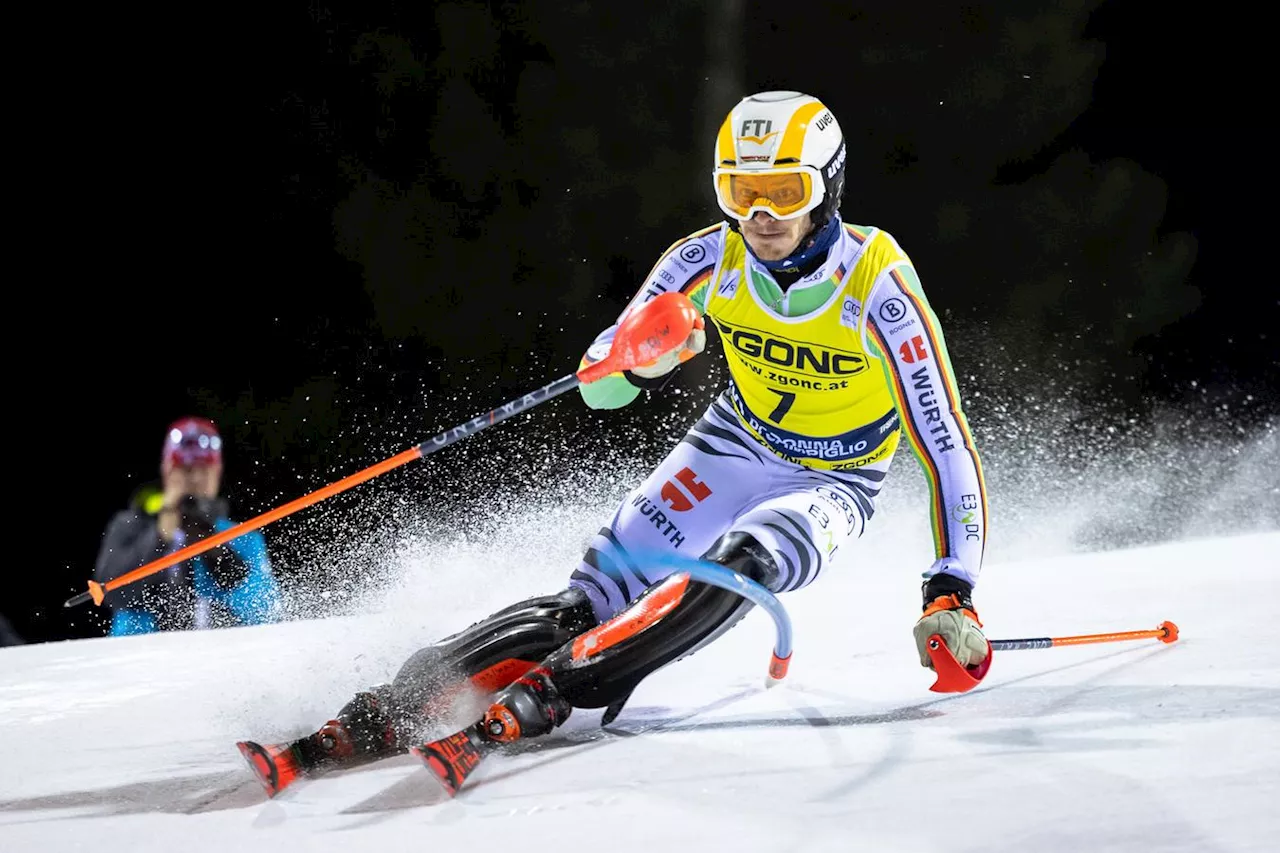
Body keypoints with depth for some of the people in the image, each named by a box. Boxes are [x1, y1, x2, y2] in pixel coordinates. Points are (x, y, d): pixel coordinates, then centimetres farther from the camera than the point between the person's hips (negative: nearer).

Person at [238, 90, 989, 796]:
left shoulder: (878, 287, -27)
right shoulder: (710, 259, -16)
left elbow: (948, 446, -24)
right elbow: (600, 386, -9)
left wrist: (952, 594, -31)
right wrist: (642, 363, -33)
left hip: (833, 487, -3)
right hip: (734, 446, 3)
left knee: (742, 561, -36)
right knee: (592, 598, -17)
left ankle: (538, 696, -41)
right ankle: (383, 716, -26)